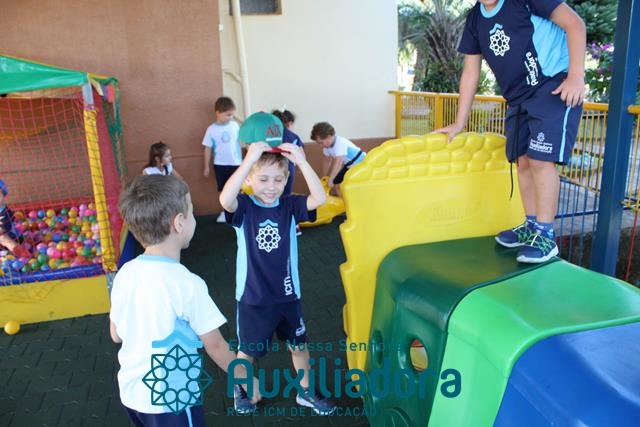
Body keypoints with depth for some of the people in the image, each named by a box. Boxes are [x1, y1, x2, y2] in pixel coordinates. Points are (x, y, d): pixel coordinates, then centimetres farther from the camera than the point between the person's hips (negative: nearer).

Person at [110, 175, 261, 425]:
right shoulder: (187, 283, -24)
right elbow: (215, 346, -15)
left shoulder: (125, 273, -7)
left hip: (131, 393, 6)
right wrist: (246, 379, 0)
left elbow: (116, 334, 6)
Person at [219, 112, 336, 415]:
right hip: (253, 296, -2)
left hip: (287, 292, 3)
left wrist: (301, 161, -31)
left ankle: (305, 392, 44)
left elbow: (319, 198, -24)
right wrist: (249, 159, -43)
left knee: (299, 345, 20)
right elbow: (225, 199, -38)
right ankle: (241, 392, 47)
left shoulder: (289, 206, -7)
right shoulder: (244, 208, -15)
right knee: (247, 350, 19)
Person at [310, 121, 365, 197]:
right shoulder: (327, 145, -5)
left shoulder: (340, 143, -32)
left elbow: (338, 163, -38)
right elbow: (327, 161, 8)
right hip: (349, 166, 9)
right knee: (335, 183, 3)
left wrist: (330, 180, -37)